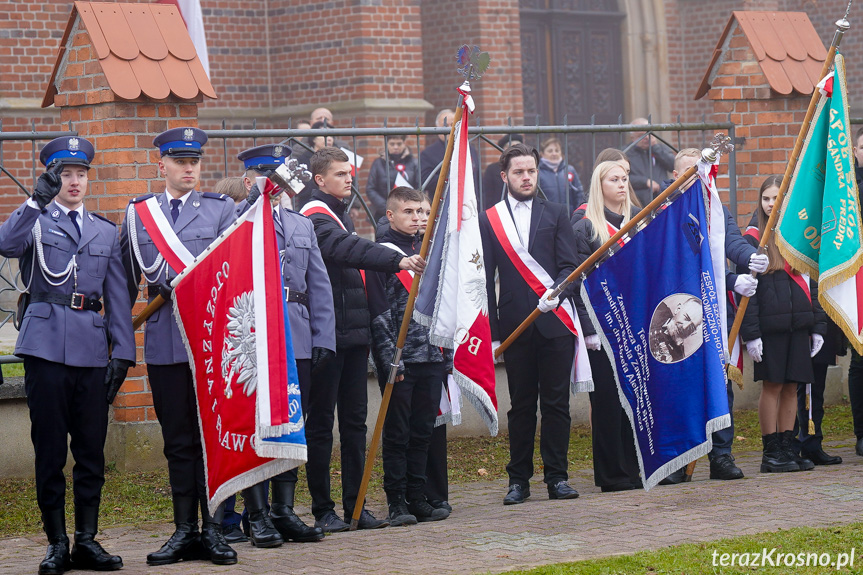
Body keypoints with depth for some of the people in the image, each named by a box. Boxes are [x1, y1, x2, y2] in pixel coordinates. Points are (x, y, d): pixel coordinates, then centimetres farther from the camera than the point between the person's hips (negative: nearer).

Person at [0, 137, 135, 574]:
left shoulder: (106, 231, 17)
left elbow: (118, 298, 14)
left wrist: (122, 353, 4)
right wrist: (39, 199, -28)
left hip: (92, 349, 3)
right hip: (46, 346, -3)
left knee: (92, 448, 4)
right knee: (49, 449, -1)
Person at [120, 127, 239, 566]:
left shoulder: (221, 209, 8)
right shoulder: (137, 212, 12)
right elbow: (128, 278, 13)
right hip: (164, 344, 2)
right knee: (177, 442, 6)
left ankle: (213, 530, 5)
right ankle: (185, 531, 11)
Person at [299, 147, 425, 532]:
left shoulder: (341, 215, 19)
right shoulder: (315, 218, -11)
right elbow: (350, 250, -28)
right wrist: (397, 261, -41)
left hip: (354, 335, 9)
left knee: (355, 420, 9)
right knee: (321, 422, -2)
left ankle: (355, 505, 13)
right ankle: (323, 510, 2)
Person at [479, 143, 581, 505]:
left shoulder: (555, 215, 10)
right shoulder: (488, 221, 7)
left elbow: (568, 266, 4)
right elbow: (486, 280, 5)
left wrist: (555, 292, -17)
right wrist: (491, 330, -1)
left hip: (555, 322, 0)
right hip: (515, 325, 0)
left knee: (556, 403, 1)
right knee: (521, 406, 4)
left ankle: (557, 477, 7)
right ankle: (519, 479, 11)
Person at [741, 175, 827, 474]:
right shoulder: (753, 239, -1)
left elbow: (813, 284, 14)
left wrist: (818, 326, 8)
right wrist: (751, 332, -11)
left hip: (798, 324, 4)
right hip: (769, 325, -4)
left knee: (792, 386, 5)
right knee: (772, 385, -3)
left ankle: (787, 448, 12)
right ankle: (771, 452, 2)